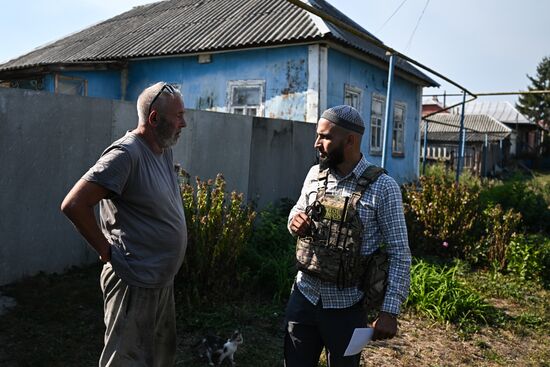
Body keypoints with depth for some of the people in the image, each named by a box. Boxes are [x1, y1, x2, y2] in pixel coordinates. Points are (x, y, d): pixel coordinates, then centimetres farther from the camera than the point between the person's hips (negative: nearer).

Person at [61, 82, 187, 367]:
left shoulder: (164, 150, 5)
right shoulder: (126, 153, -21)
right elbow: (73, 205, -25)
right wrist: (106, 250, -15)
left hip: (163, 280, 9)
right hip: (135, 285, -8)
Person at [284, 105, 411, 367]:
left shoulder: (382, 188, -14)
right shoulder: (314, 174, 1)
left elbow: (399, 255, -12)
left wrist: (389, 310, -17)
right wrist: (295, 221, -7)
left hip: (346, 306, -4)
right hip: (304, 296, 4)